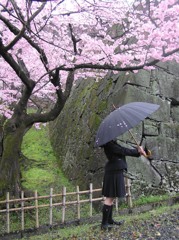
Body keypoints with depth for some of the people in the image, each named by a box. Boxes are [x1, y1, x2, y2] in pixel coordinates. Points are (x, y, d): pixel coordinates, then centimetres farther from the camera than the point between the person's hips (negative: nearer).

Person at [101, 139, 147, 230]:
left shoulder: (112, 143, 17)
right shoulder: (108, 144, -13)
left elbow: (124, 150, 12)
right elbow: (122, 151, -16)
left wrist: (138, 151, -1)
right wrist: (137, 150, -6)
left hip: (115, 172, 10)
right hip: (114, 172, -10)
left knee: (111, 197, 14)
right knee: (110, 197, -6)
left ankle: (109, 220, 23)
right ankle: (104, 224, -1)